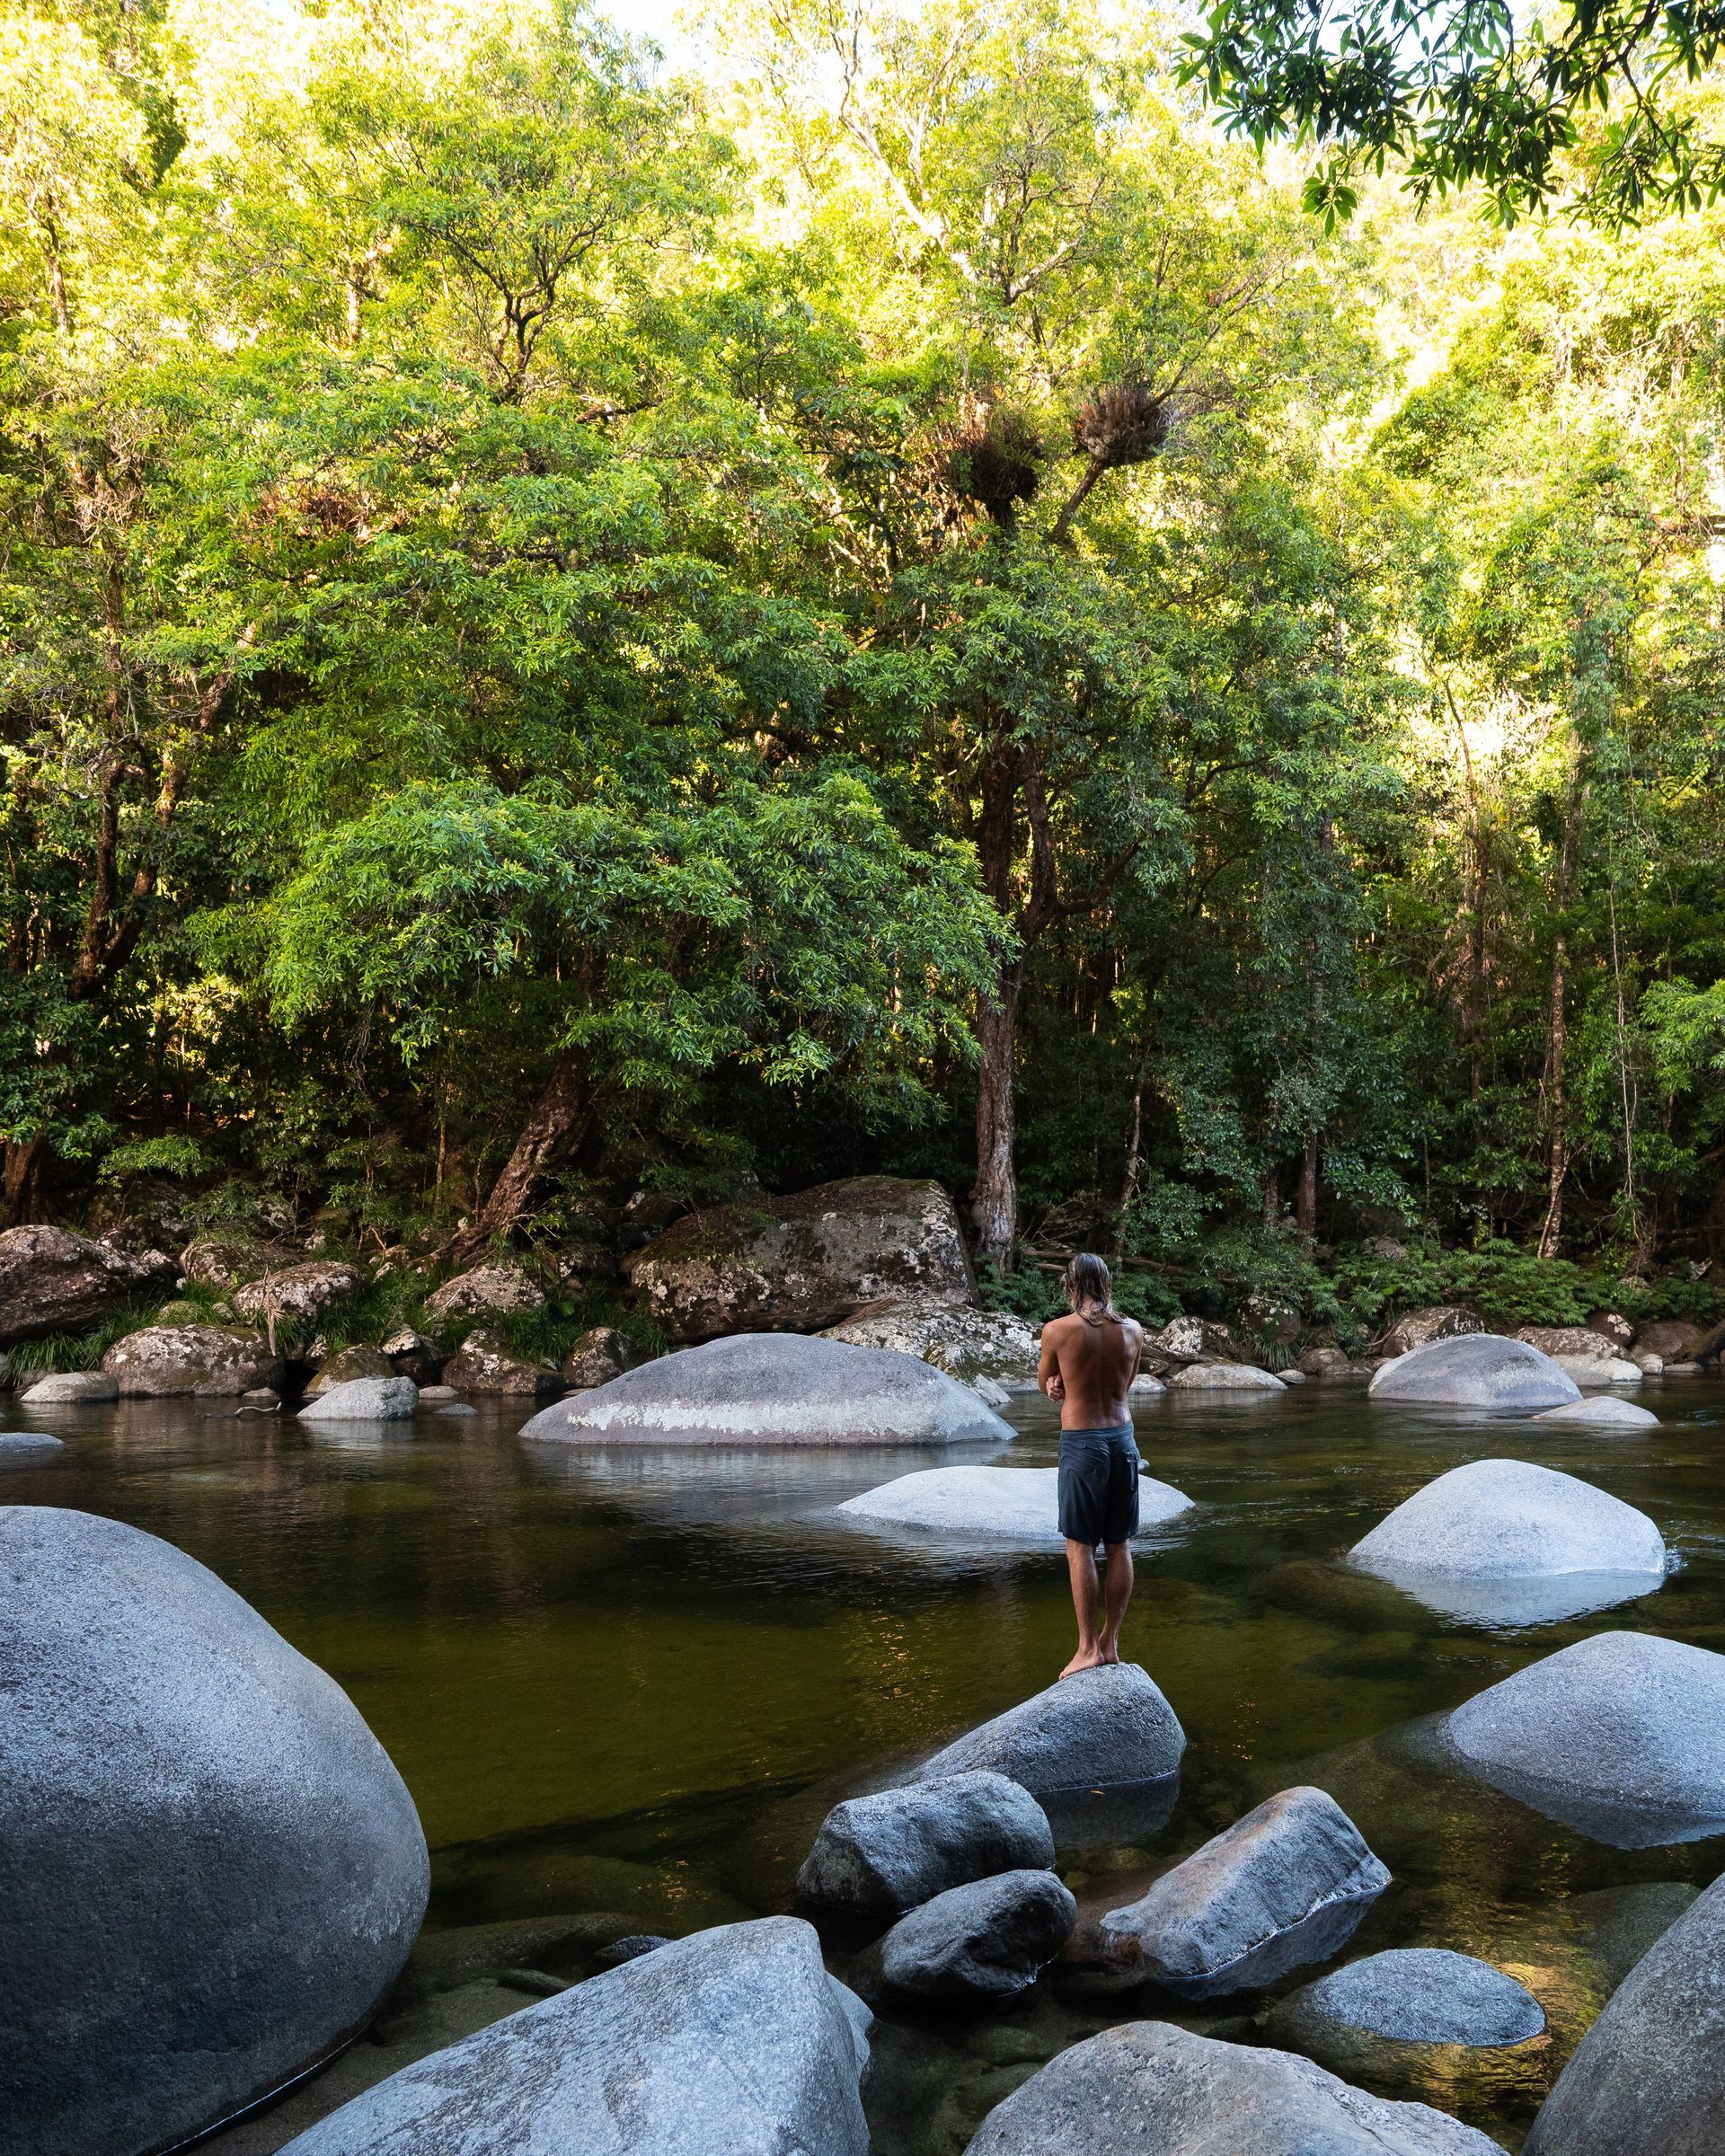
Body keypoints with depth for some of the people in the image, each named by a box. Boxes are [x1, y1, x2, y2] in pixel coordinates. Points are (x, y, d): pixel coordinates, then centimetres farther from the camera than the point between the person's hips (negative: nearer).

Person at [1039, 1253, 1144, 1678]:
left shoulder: (1057, 1330, -10)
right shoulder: (1134, 1330, 2)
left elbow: (1046, 1385, 6)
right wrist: (1073, 1391, 5)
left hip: (1081, 1442, -4)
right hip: (1123, 1438, 5)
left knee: (1080, 1547, 2)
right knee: (1119, 1546, 11)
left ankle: (1089, 1647, 5)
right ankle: (1110, 1642, 18)